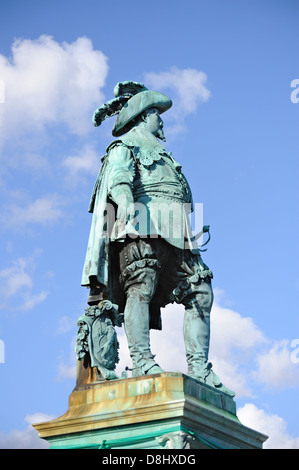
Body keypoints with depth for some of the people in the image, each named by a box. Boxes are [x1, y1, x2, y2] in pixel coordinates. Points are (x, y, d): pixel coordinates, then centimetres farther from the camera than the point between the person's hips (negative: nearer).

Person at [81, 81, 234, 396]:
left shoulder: (162, 154, 39)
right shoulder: (125, 146, 15)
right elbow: (118, 177, -6)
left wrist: (193, 231, 24)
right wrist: (126, 200, -28)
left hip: (175, 235, 7)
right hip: (141, 227, -7)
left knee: (201, 293, -6)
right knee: (141, 287, -21)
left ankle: (198, 369, -11)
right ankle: (141, 359, -30)